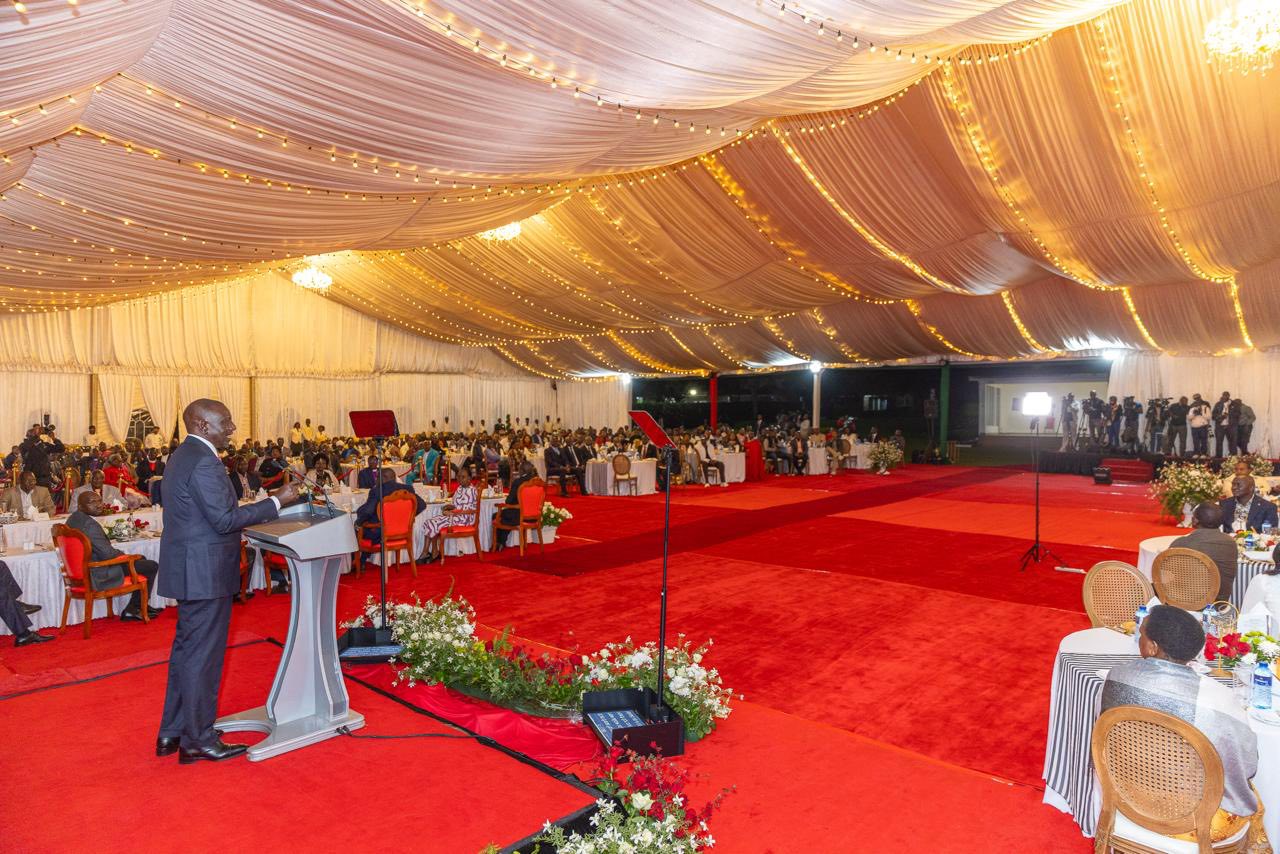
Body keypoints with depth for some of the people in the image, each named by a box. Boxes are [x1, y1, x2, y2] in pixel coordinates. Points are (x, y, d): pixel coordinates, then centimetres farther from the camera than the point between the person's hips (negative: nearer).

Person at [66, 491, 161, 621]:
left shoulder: (72, 519, 5)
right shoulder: (89, 524, -28)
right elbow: (108, 553, -27)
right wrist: (123, 554, -6)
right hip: (99, 577, -11)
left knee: (141, 559, 25)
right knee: (152, 566, -1)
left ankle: (142, 605, 29)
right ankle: (132, 609, 12)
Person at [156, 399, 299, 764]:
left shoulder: (182, 456, 13)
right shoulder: (204, 462, -20)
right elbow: (224, 519, -23)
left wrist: (265, 506, 15)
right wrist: (277, 501, -19)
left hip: (190, 570, 11)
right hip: (205, 573, -11)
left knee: (186, 650, 19)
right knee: (202, 655, 0)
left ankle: (172, 732, 30)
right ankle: (198, 740, 12)